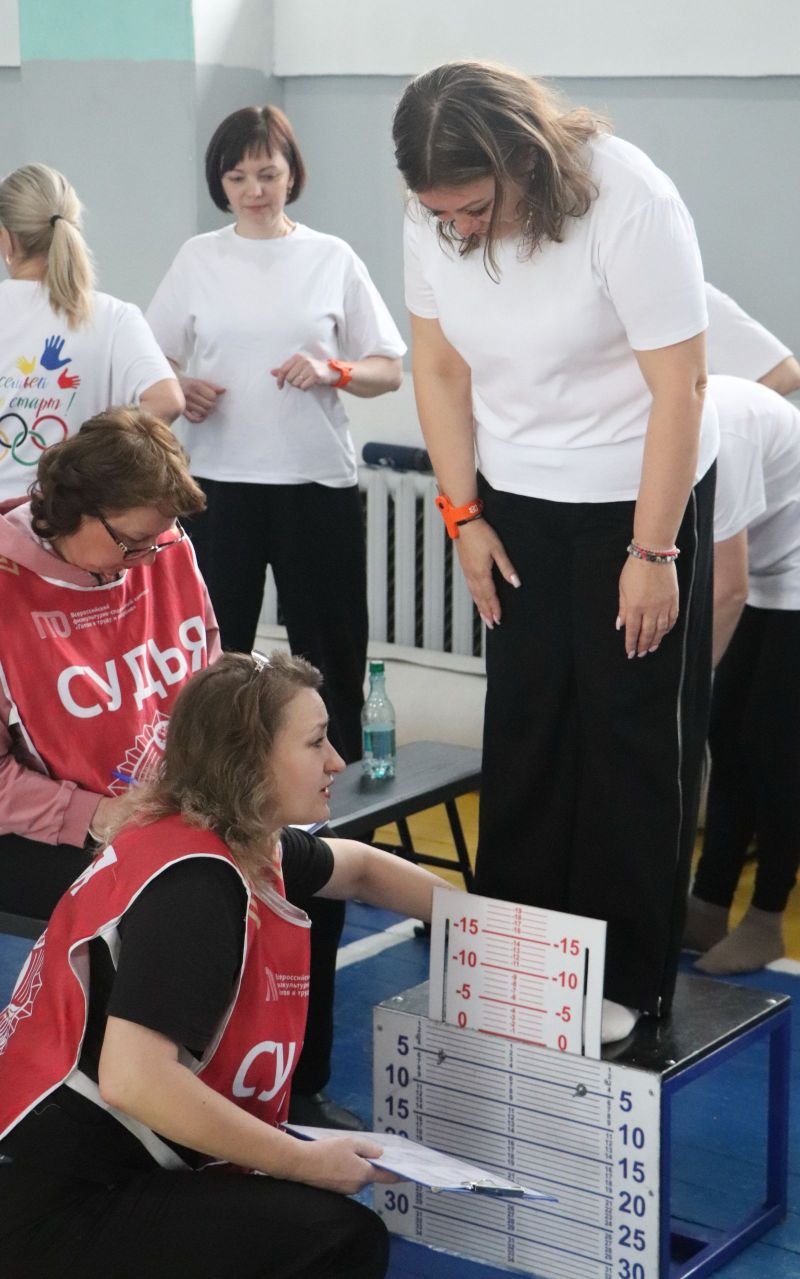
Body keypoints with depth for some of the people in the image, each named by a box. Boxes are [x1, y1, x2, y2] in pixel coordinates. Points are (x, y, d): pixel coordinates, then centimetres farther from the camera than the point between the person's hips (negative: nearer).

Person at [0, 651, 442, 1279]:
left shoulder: (240, 844, 6)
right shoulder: (194, 882, -23)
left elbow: (357, 866, 29)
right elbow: (132, 1078, -34)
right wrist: (307, 1162, -26)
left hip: (110, 1162, 10)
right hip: (61, 1204, -10)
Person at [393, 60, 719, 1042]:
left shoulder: (627, 204, -27)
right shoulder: (433, 218, -10)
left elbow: (680, 386, -22)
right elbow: (440, 370, 1)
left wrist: (651, 553, -19)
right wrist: (463, 515, -2)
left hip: (640, 495, -4)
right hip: (515, 500, 5)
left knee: (633, 738, 1)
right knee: (522, 726, 8)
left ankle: (628, 983, 12)